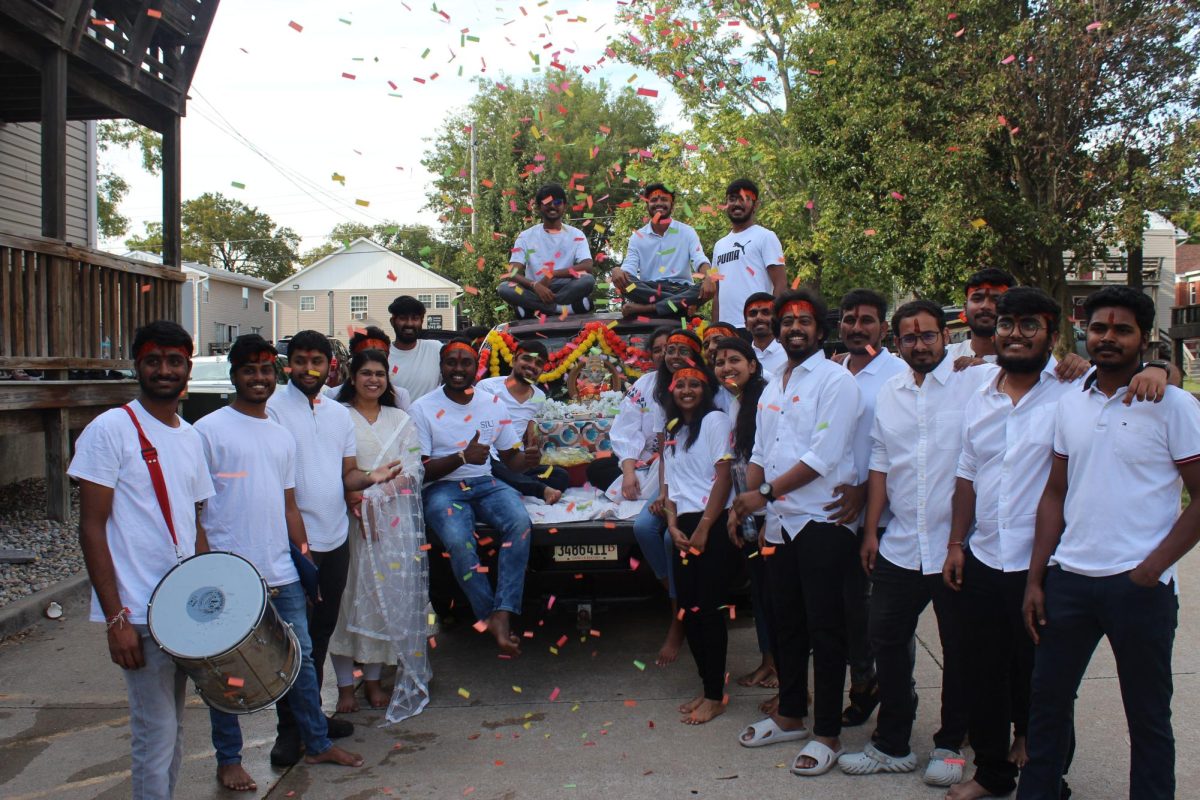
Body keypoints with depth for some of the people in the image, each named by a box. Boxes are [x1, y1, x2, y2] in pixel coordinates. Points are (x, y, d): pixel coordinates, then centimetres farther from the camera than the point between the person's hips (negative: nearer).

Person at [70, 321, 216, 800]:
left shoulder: (190, 437, 10)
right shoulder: (110, 429, -9)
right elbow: (92, 528, -12)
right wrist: (115, 617, -16)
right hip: (139, 613, -6)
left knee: (172, 730, 16)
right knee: (156, 736, -1)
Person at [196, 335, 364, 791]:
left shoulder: (282, 436, 14)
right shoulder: (209, 430, -5)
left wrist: (306, 558, 14)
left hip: (281, 573, 6)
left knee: (301, 658, 12)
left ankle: (317, 744, 26)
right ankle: (228, 760, 22)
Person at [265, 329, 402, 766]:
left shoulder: (339, 414, 12)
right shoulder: (272, 409, -7)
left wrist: (370, 477, -8)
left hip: (334, 540, 6)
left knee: (321, 634, 15)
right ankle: (290, 729, 14)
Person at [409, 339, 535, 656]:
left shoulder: (492, 403, 10)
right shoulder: (423, 409, 0)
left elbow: (511, 456, 17)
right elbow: (420, 471, -5)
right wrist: (462, 457, -20)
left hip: (485, 483, 3)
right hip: (442, 488, -3)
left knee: (520, 521, -30)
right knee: (459, 540, -35)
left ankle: (502, 616, -31)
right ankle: (489, 617, -18)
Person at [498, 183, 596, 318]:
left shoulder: (576, 235, 6)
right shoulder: (526, 236, 6)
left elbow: (587, 267, -11)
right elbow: (512, 274, -6)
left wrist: (552, 274, -21)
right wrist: (535, 285, -27)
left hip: (567, 290, 0)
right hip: (536, 292, 1)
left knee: (588, 280, -31)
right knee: (504, 288, -28)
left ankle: (536, 308, -26)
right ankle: (566, 307, -31)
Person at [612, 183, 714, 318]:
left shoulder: (687, 231, 7)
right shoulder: (637, 236, 10)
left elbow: (700, 260, -7)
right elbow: (629, 267, -1)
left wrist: (708, 278, -31)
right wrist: (618, 272, -28)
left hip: (681, 290, 0)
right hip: (649, 290, 0)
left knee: (710, 287, -31)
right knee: (621, 278, -28)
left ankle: (643, 308, -35)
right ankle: (680, 304, -32)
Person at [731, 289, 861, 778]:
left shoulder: (835, 380, -8)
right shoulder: (772, 388, 16)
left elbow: (822, 456, -17)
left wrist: (765, 493, -15)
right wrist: (746, 504, 1)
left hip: (821, 522, -7)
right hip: (778, 524, 7)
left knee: (824, 628, 1)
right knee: (787, 624, 15)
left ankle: (827, 734, 12)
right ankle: (790, 715, 30)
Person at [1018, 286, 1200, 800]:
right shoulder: (1070, 405, 8)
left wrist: (1152, 568, -13)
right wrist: (1035, 579, 7)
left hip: (1139, 587, -4)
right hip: (1069, 579, 5)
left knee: (1147, 716, 9)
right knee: (1047, 700, 14)